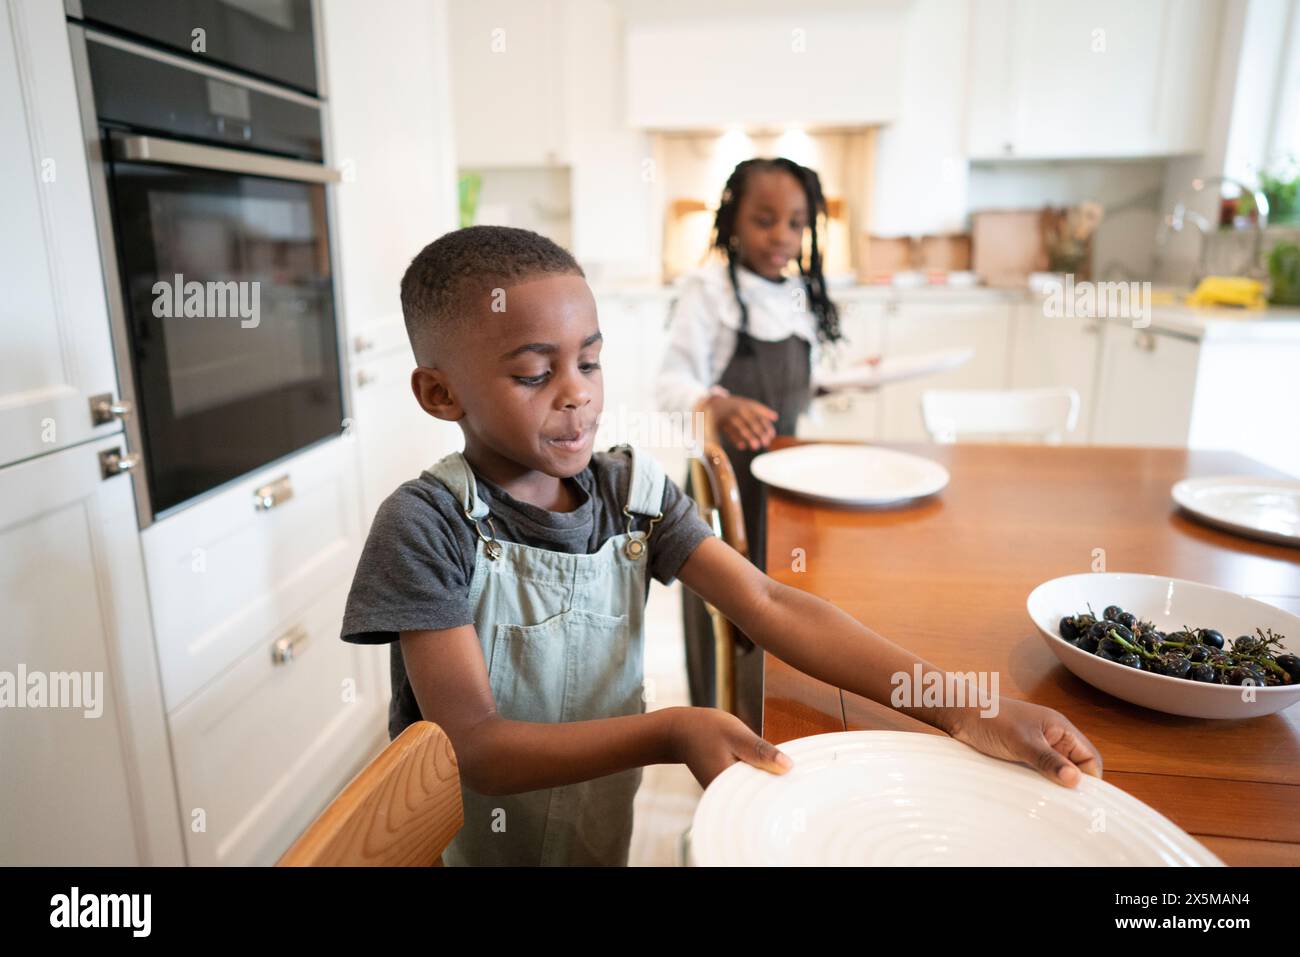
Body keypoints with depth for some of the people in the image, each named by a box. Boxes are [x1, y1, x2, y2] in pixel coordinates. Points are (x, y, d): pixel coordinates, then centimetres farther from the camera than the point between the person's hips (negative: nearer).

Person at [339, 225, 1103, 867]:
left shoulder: (631, 488, -5)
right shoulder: (429, 524, -17)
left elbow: (769, 606, -14)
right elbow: (473, 748, -19)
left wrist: (961, 709, -24)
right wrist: (670, 735, -31)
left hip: (608, 841, 2)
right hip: (472, 849, -2)